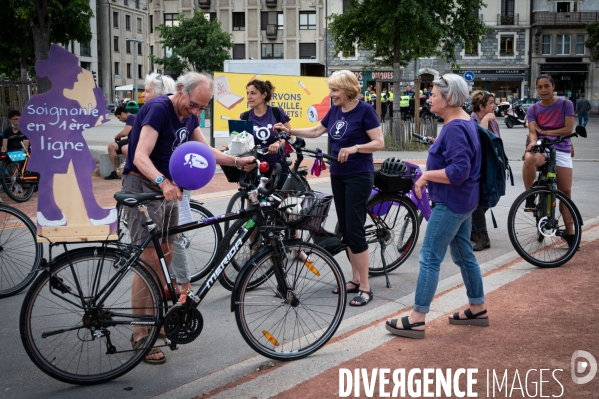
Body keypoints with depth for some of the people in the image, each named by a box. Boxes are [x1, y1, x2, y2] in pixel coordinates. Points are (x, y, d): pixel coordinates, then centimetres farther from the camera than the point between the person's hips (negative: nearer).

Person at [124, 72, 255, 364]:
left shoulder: (189, 116, 8)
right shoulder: (158, 108, -20)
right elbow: (140, 157, -29)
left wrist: (238, 162, -2)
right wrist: (163, 182, -46)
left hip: (167, 186, 9)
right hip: (142, 185, -9)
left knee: (165, 254, 12)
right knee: (149, 259, -12)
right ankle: (139, 334, -5)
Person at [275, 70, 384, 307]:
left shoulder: (364, 111, -11)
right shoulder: (335, 111, 9)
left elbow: (379, 143, -14)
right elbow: (316, 131, 20)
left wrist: (355, 147, -27)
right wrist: (290, 131, 11)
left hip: (358, 176, -7)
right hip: (338, 175, 7)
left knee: (355, 229, -9)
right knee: (345, 229, 10)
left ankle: (365, 287, -3)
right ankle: (355, 279, 21)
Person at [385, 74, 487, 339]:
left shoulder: (455, 129, -21)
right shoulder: (465, 122, 12)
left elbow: (458, 171, -28)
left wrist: (427, 175, -18)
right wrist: (429, 175, 12)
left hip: (451, 204, -11)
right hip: (462, 202, 11)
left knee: (430, 259, -6)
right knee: (464, 255, 19)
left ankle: (416, 320, -1)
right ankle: (477, 310, 30)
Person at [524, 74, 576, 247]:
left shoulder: (566, 104, 3)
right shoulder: (533, 109, 6)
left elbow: (568, 129, -4)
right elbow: (532, 132, -5)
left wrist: (544, 132, -5)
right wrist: (533, 141, -28)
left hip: (561, 150, 0)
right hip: (541, 148, 0)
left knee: (565, 191, 1)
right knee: (529, 158, -38)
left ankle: (569, 232, 11)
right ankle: (530, 196, -19)